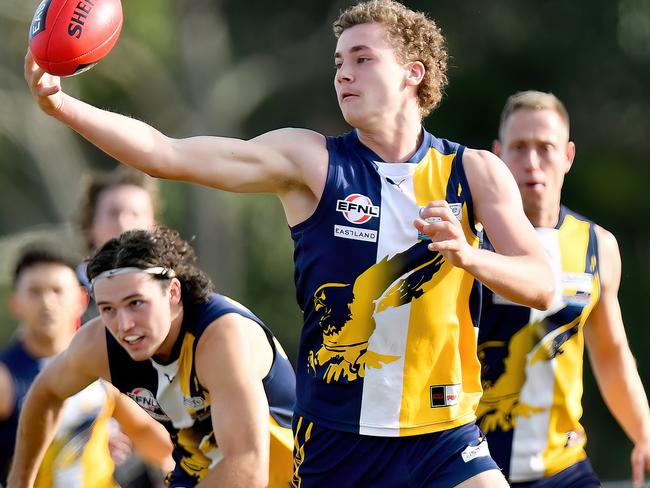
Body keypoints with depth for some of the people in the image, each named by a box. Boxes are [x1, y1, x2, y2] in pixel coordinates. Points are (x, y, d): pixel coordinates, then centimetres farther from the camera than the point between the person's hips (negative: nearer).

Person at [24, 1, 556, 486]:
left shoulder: (474, 172, 1)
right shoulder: (311, 161, -3)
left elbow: (541, 285, -5)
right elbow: (167, 155, -12)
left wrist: (468, 256, -26)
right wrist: (60, 103, -24)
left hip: (443, 441, 0)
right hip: (334, 440, 0)